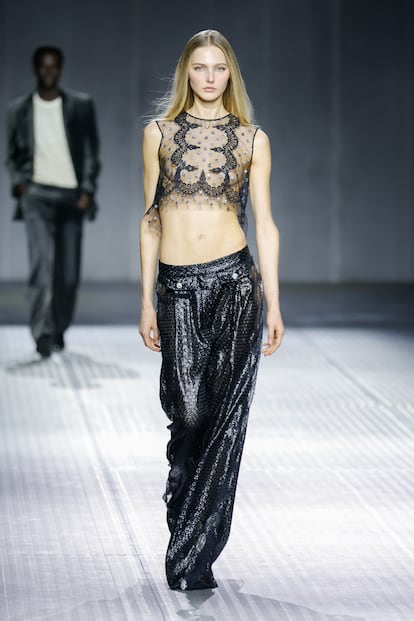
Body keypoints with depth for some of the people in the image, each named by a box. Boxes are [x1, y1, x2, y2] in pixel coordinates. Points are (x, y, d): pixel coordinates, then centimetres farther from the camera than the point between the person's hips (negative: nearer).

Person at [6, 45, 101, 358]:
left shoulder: (80, 105, 7)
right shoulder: (20, 109, 8)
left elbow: (91, 151, 7)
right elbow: (13, 154, 16)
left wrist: (87, 191, -4)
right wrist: (19, 183, -1)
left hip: (71, 196, 2)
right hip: (37, 193, -1)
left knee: (69, 271, 4)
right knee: (42, 262, -19)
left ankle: (59, 329, 22)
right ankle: (42, 333, -23)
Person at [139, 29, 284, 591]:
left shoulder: (251, 139, 6)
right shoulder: (160, 133, 8)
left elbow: (265, 223, 6)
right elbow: (150, 220, 9)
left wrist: (273, 304, 1)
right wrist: (147, 302, 5)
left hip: (235, 281, 0)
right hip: (178, 288, 0)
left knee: (226, 415, -3)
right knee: (189, 412, -3)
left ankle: (193, 556, 5)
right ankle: (190, 549, 18)